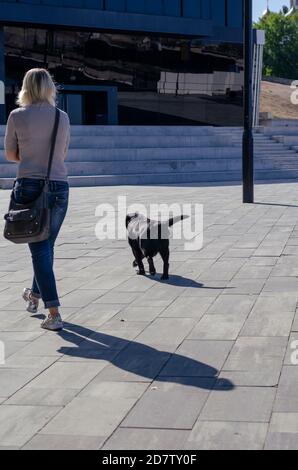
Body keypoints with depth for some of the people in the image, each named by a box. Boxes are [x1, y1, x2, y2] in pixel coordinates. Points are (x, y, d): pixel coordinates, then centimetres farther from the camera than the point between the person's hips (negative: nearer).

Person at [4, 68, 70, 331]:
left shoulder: (17, 116, -4)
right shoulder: (62, 117, 4)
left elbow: (10, 155, 5)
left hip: (29, 186, -3)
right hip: (59, 186, 3)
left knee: (39, 249, 0)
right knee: (46, 245, 18)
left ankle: (54, 314, -7)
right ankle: (35, 295, 39)